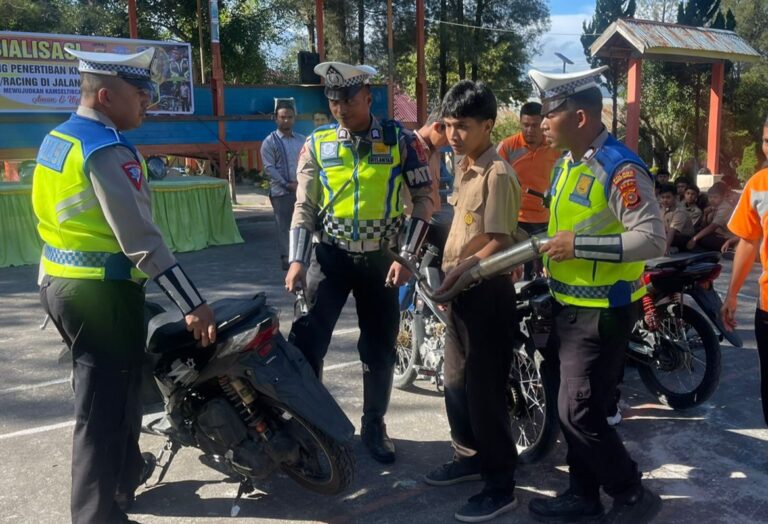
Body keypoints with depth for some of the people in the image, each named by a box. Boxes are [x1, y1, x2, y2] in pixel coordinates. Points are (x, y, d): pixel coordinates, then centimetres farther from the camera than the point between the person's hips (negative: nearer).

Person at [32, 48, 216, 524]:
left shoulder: (57, 139, 11)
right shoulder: (107, 149, -19)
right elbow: (140, 238, -25)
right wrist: (193, 304, -23)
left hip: (59, 282, 10)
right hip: (102, 291, -10)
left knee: (107, 391, 25)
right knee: (106, 406, 1)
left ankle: (127, 471, 44)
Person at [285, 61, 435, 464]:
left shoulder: (400, 140, -4)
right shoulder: (317, 144, 1)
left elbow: (425, 198, -3)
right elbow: (304, 206, 3)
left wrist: (407, 256, -10)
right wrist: (297, 260, -7)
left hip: (380, 258, 0)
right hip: (330, 256, 1)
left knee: (380, 350, 9)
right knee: (306, 343, -4)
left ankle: (374, 427, 28)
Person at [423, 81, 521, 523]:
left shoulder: (497, 174, -17)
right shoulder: (464, 168, 12)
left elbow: (499, 243, -21)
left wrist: (458, 270, -20)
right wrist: (451, 275, 13)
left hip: (487, 292, -10)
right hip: (461, 289, 10)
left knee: (485, 389, -2)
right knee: (457, 382, 19)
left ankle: (501, 486, 13)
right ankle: (470, 457, 37)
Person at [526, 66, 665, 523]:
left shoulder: (620, 168, -19)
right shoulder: (568, 162, 10)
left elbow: (653, 240, -25)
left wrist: (580, 245, -26)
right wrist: (551, 254, 14)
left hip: (603, 312, -9)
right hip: (571, 307, 9)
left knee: (579, 412, -4)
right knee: (576, 407, 16)